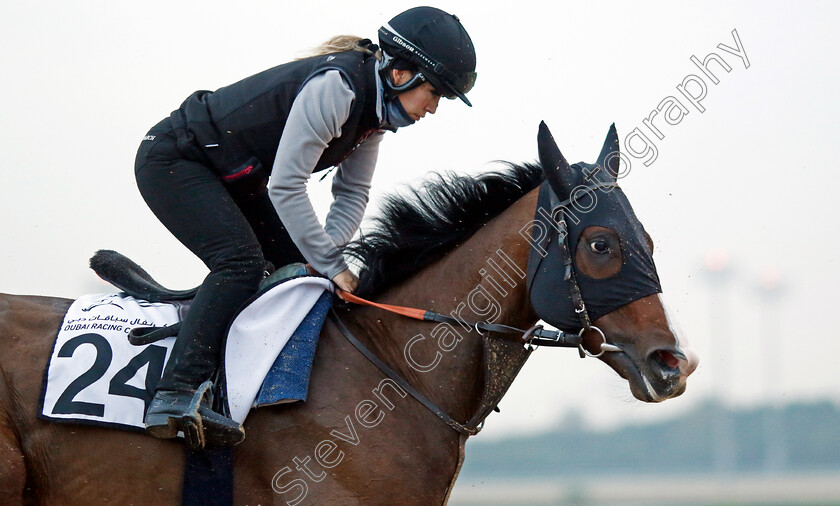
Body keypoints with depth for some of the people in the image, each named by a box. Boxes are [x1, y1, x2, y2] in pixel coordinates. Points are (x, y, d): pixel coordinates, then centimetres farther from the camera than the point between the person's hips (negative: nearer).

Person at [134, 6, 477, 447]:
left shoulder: (373, 109, 0)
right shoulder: (334, 87, -29)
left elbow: (352, 195, 4)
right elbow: (285, 187, -30)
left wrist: (326, 255, -13)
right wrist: (331, 263, -25)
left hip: (231, 177, 10)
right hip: (172, 160, -10)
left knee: (302, 266, 4)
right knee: (241, 261, -26)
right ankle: (175, 397, -34)